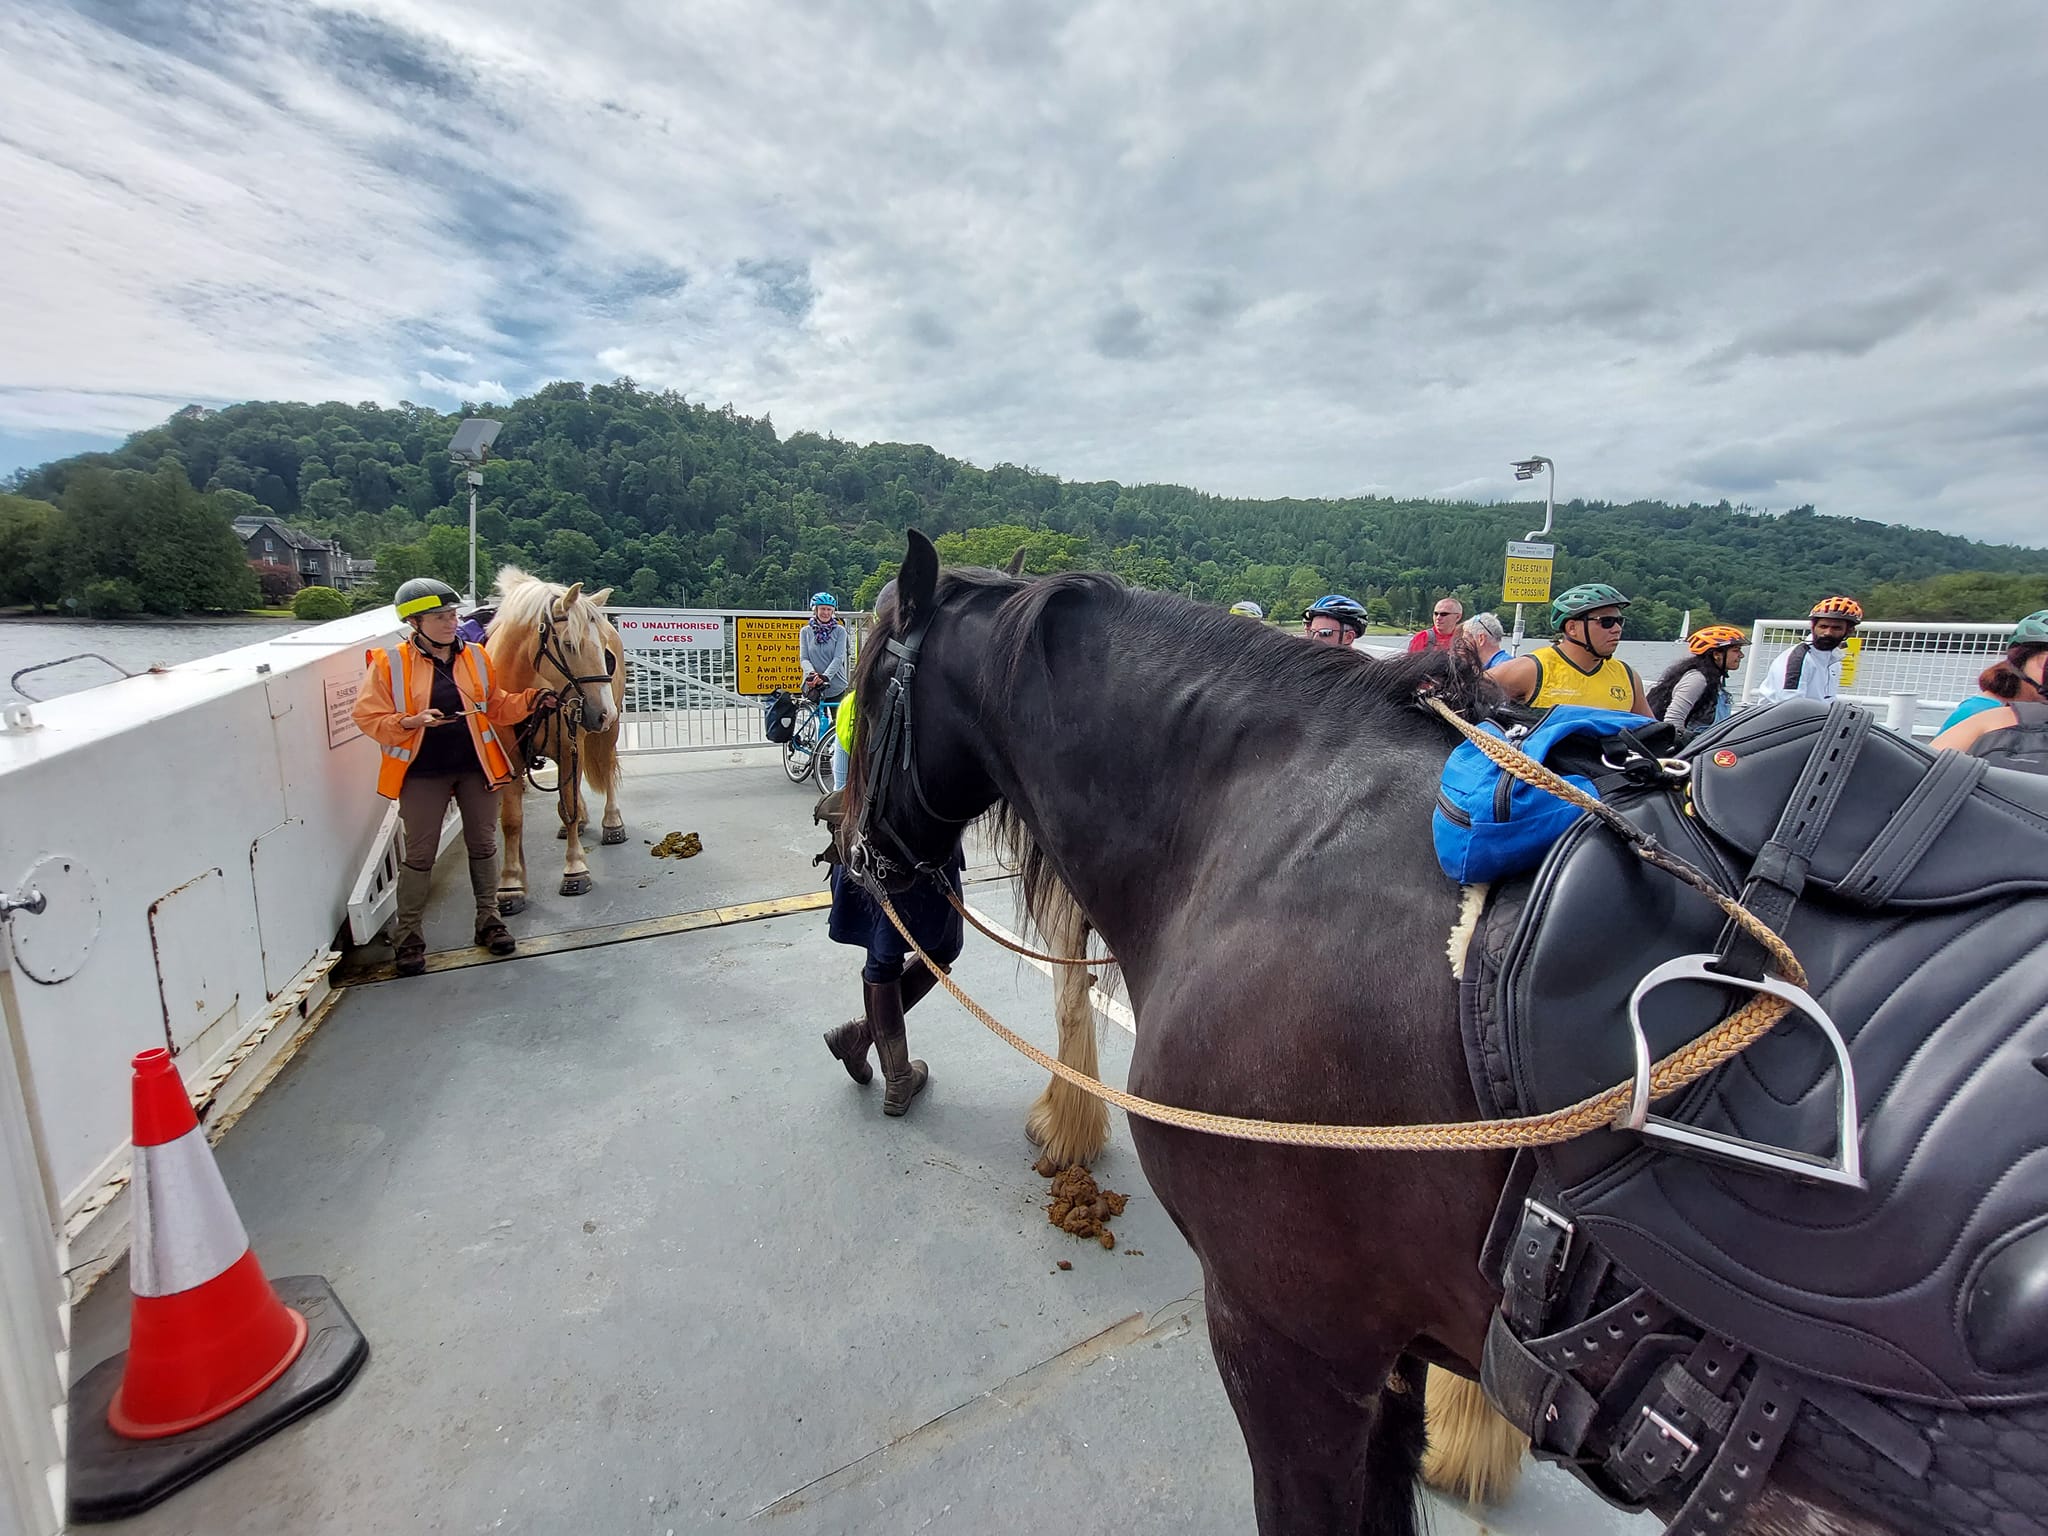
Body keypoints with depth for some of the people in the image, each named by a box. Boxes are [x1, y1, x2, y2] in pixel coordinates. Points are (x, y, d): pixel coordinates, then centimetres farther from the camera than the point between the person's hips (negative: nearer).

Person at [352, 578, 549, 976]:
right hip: (423, 773, -3)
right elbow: (368, 718, -6)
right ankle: (408, 935, 18)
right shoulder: (390, 663, -7)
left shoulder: (475, 657, 2)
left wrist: (529, 701, -10)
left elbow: (496, 707, 8)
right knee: (419, 854, 4)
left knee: (483, 845, 11)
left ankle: (488, 919, 27)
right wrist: (412, 722, -22)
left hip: (475, 767, 3)